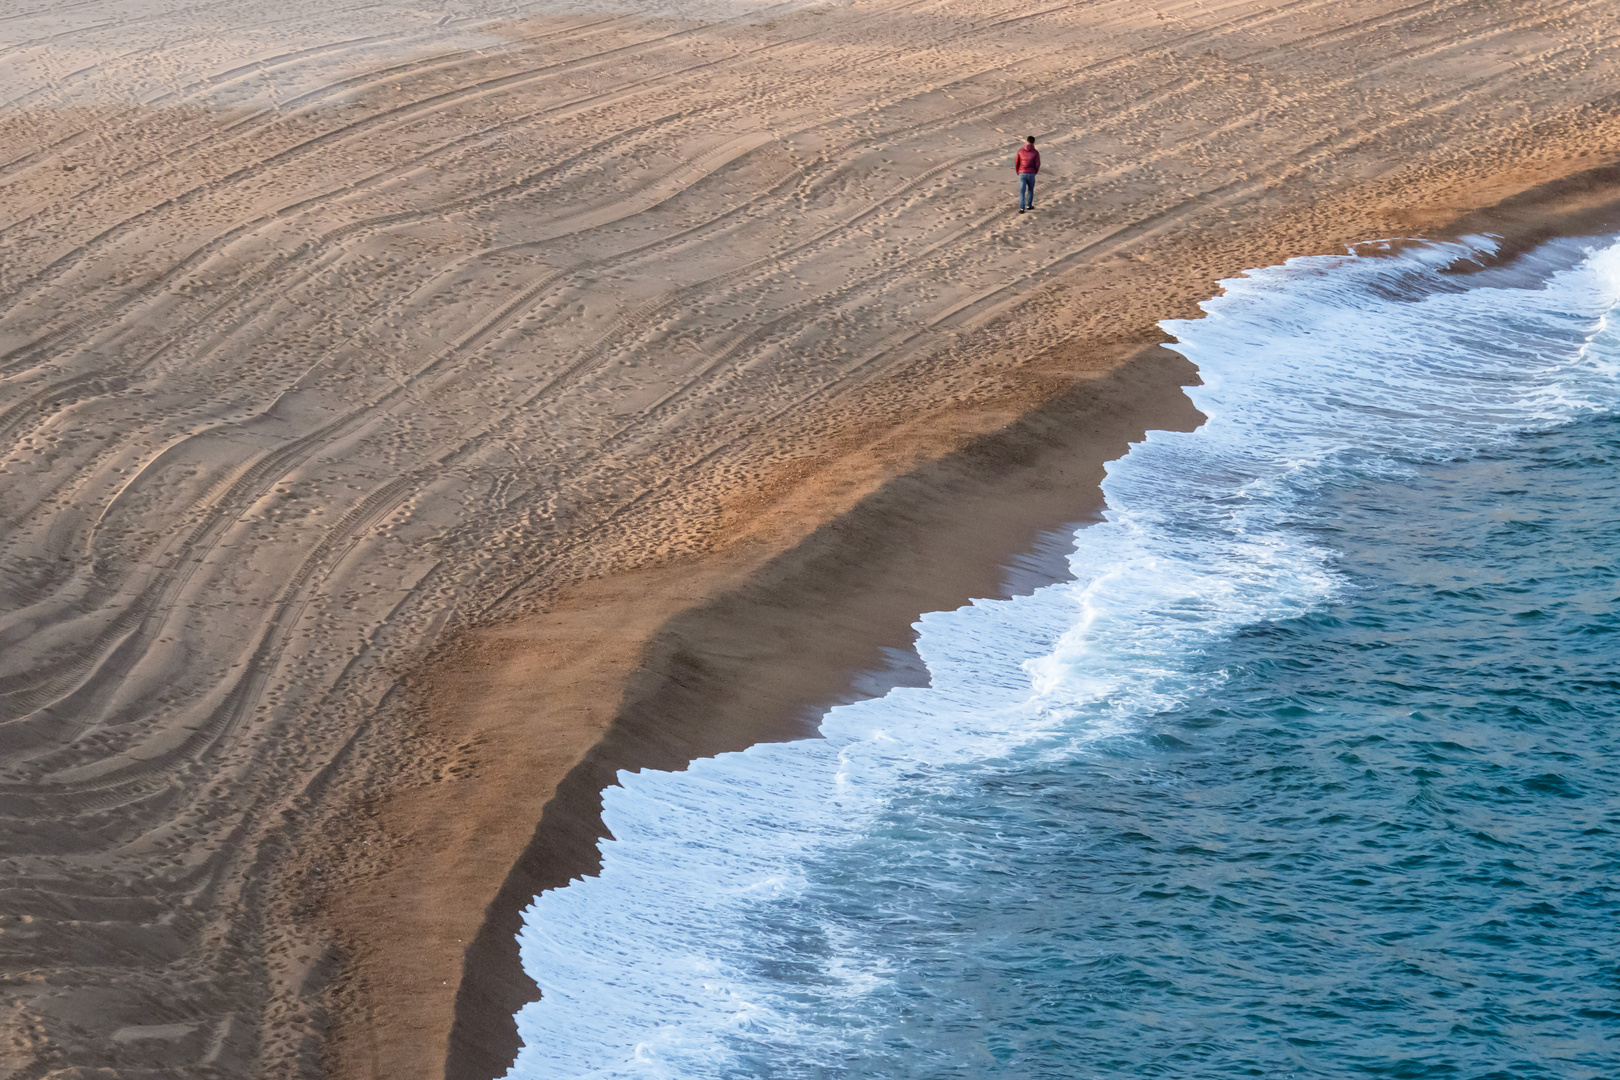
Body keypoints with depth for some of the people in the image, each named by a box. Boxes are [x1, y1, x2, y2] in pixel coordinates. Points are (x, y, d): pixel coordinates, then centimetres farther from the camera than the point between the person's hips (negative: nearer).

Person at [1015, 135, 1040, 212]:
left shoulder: (1020, 151, -3)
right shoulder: (1036, 152, -8)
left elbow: (1017, 162, 2)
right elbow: (1037, 164, -6)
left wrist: (1018, 172, 19)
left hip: (1022, 174, 1)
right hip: (1031, 174, 0)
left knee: (1022, 191, 3)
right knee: (1030, 189, 23)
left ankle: (1021, 208, -8)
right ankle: (1029, 205, 32)